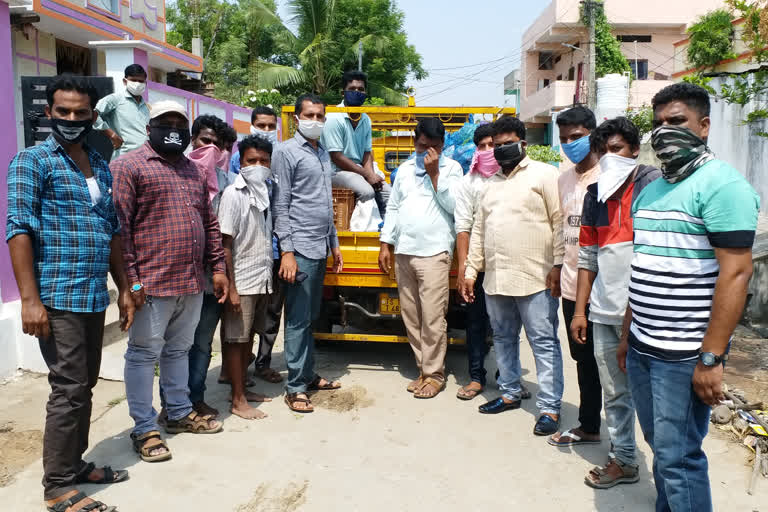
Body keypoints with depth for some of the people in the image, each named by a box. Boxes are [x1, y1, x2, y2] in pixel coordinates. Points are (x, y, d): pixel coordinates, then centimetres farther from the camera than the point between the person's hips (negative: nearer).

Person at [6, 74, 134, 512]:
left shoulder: (102, 167, 15)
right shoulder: (32, 161, -5)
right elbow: (19, 229, -12)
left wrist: (125, 288, 15)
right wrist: (30, 298, -18)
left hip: (96, 297, 7)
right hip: (58, 298, -7)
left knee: (85, 386, 15)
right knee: (69, 389, -3)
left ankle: (76, 463, 29)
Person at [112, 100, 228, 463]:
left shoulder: (193, 170, 17)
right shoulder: (129, 166, -5)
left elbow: (210, 223, 19)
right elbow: (119, 227, -12)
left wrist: (218, 267, 13)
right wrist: (130, 280, -17)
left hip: (192, 282, 7)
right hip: (152, 283, -7)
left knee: (179, 350, 18)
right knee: (144, 354, 4)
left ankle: (179, 414, 32)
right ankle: (145, 429, 15)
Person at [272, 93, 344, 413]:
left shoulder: (323, 153, 17)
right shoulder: (286, 152, -6)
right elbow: (280, 206, -11)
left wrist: (334, 243, 20)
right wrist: (286, 251, -16)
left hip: (321, 248, 7)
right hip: (300, 249, -7)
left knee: (311, 317, 14)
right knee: (298, 320, -2)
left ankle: (308, 375, 25)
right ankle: (295, 387, 6)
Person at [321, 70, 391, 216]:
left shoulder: (366, 120, 9)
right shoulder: (334, 118, -13)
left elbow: (367, 153, 11)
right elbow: (336, 157, -16)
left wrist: (371, 174, -10)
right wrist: (366, 175, -16)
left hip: (359, 169, 7)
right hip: (337, 171, -7)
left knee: (388, 192, -10)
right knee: (367, 191, -29)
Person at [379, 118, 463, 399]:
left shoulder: (451, 168, 3)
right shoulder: (405, 168, 16)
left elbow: (452, 205, -10)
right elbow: (393, 207, 17)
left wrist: (434, 173, -11)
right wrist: (385, 245, 11)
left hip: (434, 252, -5)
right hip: (403, 252, 5)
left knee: (433, 318, -5)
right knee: (411, 317, 9)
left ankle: (434, 374, 7)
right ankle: (423, 369, 20)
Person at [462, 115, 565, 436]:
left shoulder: (544, 174, -2)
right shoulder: (491, 182, 18)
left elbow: (560, 222, -8)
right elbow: (479, 230, 18)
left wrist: (558, 265, -14)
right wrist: (470, 271, 14)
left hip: (535, 279, -7)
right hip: (495, 278, 7)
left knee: (544, 343, -1)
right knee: (503, 338, 16)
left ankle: (549, 408, 6)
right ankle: (510, 393, 32)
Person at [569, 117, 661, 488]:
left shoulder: (653, 185, -5)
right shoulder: (595, 194, 12)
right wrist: (580, 310, 11)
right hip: (604, 313, 5)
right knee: (614, 392, 13)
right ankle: (623, 460, 27)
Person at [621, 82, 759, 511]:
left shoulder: (721, 184, -11)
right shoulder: (651, 190, 14)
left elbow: (735, 273, -18)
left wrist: (711, 358, -21)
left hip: (685, 354, -7)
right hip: (642, 347, 8)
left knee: (677, 457, 2)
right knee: (660, 446, 18)